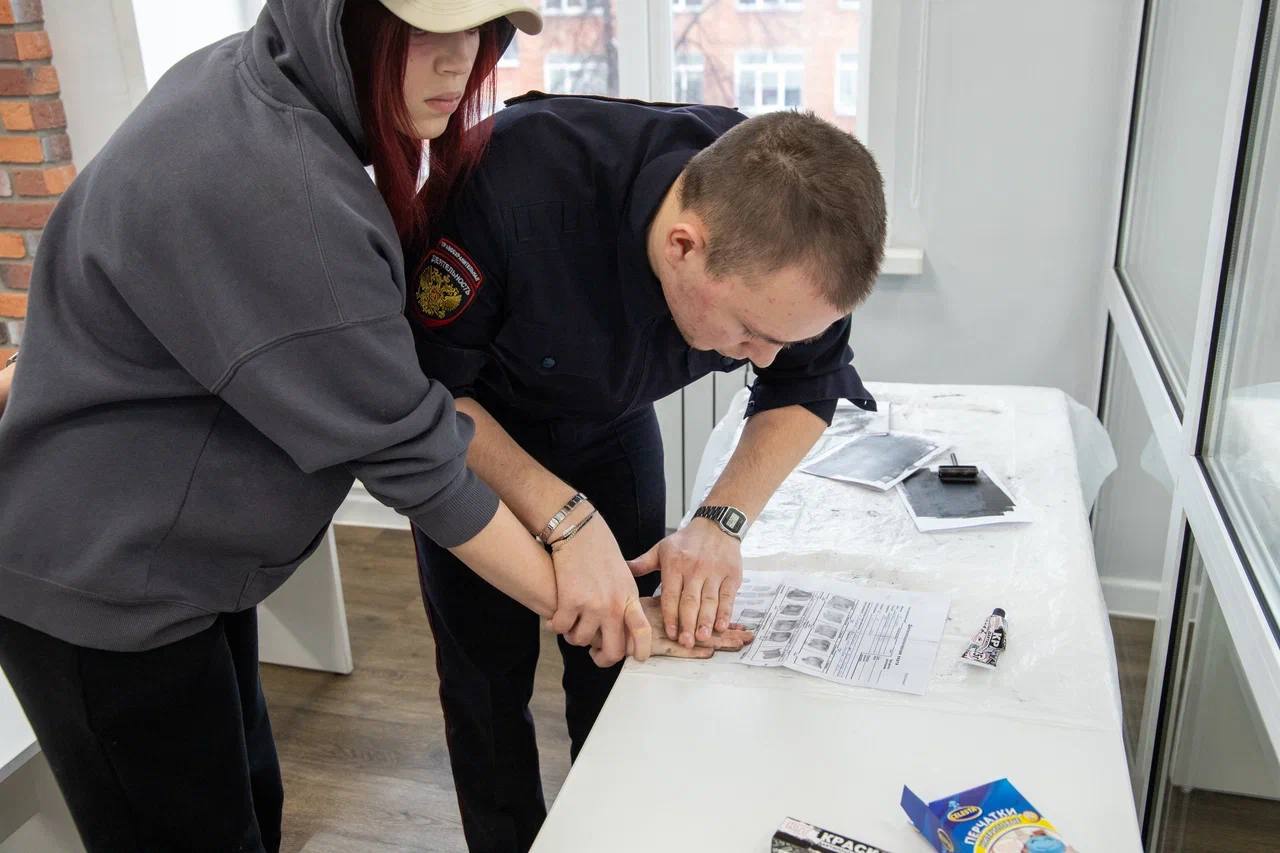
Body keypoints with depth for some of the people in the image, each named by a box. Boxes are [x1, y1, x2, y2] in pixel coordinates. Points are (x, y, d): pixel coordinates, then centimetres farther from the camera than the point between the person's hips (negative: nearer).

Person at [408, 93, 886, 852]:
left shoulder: (788, 232, -27)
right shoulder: (515, 185, -40)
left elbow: (807, 385, -10)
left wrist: (722, 521, -25)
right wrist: (566, 516, -36)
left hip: (613, 423, 3)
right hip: (465, 431, -2)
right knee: (489, 674, 3)